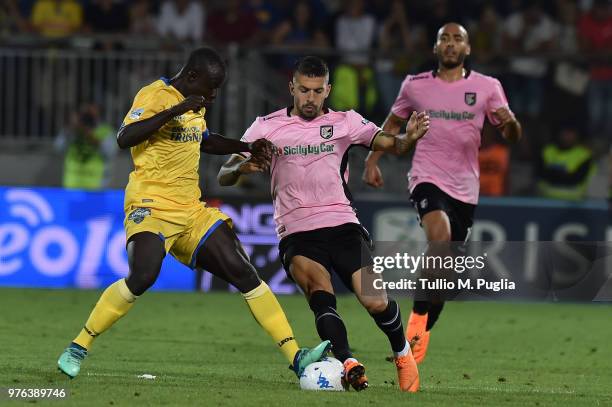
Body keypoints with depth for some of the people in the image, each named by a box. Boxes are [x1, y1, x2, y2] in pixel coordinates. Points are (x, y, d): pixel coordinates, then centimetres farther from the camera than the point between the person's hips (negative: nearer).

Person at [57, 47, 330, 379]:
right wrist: (174, 111, -28)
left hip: (191, 211, 8)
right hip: (151, 206, -8)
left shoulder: (194, 106, 17)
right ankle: (77, 348, -14)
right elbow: (124, 138, -26)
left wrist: (247, 148, 25)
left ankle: (296, 358, 0)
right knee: (142, 277, -30)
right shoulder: (154, 96, -10)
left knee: (244, 274, -1)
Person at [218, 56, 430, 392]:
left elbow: (390, 144, -1)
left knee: (375, 302, -13)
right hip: (296, 235, -1)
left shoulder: (344, 123, 9)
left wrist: (408, 138, -25)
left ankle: (403, 354, 17)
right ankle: (349, 365, -40)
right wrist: (240, 167, -21)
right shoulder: (267, 127, 6)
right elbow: (224, 177, 3)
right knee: (319, 288, -31)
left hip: (342, 226, 1)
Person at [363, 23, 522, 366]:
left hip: (466, 188, 2)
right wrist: (373, 161, 13)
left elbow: (513, 136, 3)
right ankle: (419, 315, -16)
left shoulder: (486, 87, 3)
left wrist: (509, 123, -21)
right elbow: (394, 122, 21)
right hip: (427, 178, -2)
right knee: (440, 238, -30)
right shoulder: (415, 86, 5)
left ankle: (420, 335, 24)